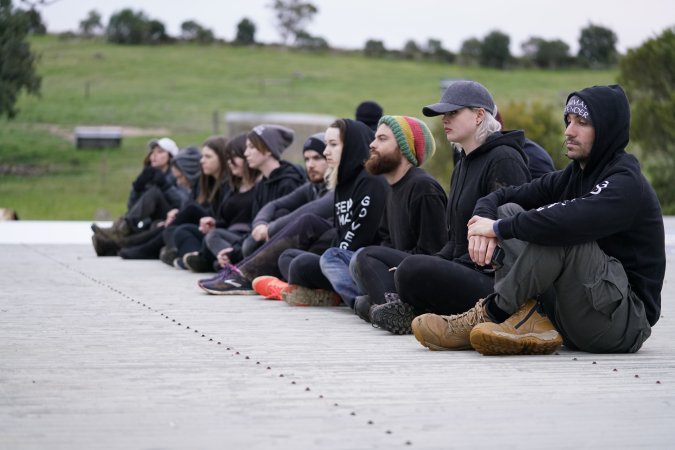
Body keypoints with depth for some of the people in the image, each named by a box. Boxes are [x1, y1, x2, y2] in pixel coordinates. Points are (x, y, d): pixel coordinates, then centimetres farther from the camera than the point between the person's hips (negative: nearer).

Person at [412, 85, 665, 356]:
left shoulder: (626, 183, -14)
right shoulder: (570, 177, 12)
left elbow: (572, 220, -34)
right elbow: (498, 198, 11)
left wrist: (500, 228, -22)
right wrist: (483, 224, -14)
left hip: (627, 321, -8)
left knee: (562, 233, -30)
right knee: (508, 211, 2)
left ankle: (491, 314, -18)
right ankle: (528, 319, -15)